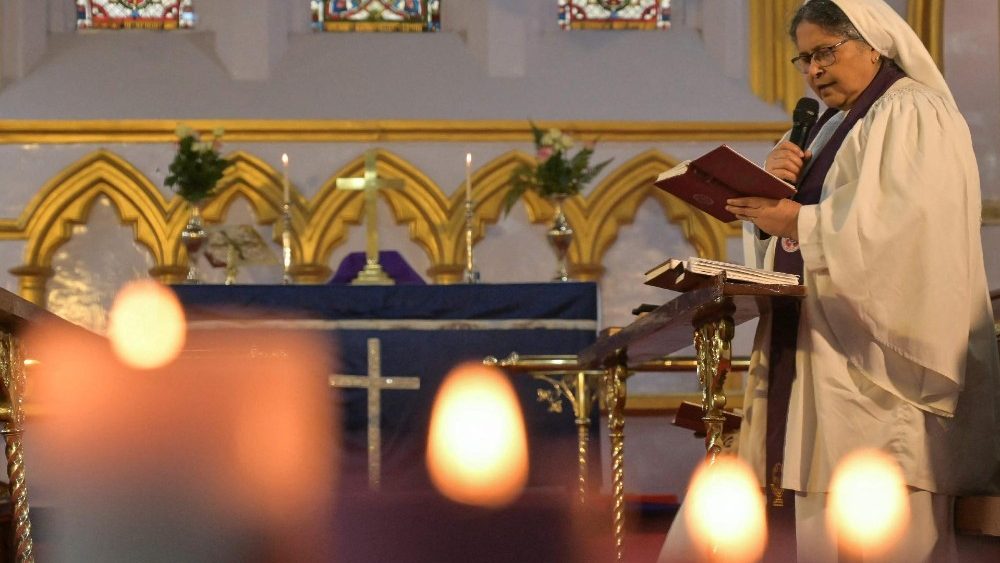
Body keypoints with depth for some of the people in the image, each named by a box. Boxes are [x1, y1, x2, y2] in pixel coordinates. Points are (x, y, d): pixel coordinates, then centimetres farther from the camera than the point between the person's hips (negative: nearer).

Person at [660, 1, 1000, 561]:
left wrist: (799, 222, -18)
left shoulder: (916, 118, -6)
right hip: (821, 360, 8)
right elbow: (779, 242, 18)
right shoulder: (829, 130, 20)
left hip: (876, 363, -8)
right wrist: (773, 188, -2)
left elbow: (905, 230, -20)